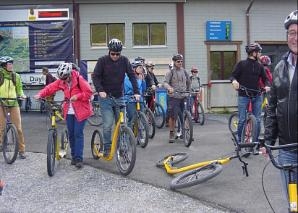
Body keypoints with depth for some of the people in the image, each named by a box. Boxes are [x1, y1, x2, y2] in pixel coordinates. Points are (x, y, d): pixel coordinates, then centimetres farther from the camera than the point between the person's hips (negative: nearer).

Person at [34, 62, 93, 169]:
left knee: (78, 134, -7)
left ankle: (79, 158, -3)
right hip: (69, 111, 5)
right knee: (71, 134, 8)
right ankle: (74, 156, 21)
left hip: (80, 111, -5)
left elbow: (89, 92, -15)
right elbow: (50, 88, -4)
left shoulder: (79, 79, -13)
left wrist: (77, 96, -26)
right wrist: (40, 94, -19)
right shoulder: (61, 81, 2)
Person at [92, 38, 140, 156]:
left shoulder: (124, 60, -1)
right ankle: (107, 147, 6)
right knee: (108, 124, -8)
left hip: (119, 97, 3)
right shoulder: (102, 60, -6)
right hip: (105, 97, -3)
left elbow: (132, 76, -3)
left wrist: (136, 92, -14)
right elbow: (95, 77, -8)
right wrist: (100, 90, -24)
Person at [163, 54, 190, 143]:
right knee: (172, 116, -3)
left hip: (184, 96, 4)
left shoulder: (184, 71, 13)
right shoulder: (170, 72, 0)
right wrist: (169, 88, -29)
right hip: (174, 96, -4)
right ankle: (171, 134, 11)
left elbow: (188, 82, 24)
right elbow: (165, 82, -10)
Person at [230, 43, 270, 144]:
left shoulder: (260, 66, 8)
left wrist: (267, 86, -9)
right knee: (242, 120, -2)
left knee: (257, 120, 3)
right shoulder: (241, 64, -1)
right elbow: (233, 75, -1)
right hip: (243, 96, -3)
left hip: (257, 96, 4)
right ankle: (240, 141, 14)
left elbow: (265, 78, 12)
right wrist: (234, 81, -24)